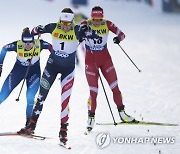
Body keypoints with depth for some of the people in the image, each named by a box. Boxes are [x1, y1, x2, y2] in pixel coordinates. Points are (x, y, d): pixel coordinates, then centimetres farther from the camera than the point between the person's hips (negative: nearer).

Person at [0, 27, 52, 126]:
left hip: (34, 72, -1)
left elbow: (51, 47, -6)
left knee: (30, 97, -19)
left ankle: (29, 122, -4)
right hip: (18, 70, 1)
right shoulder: (17, 45, -27)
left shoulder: (39, 44, -27)